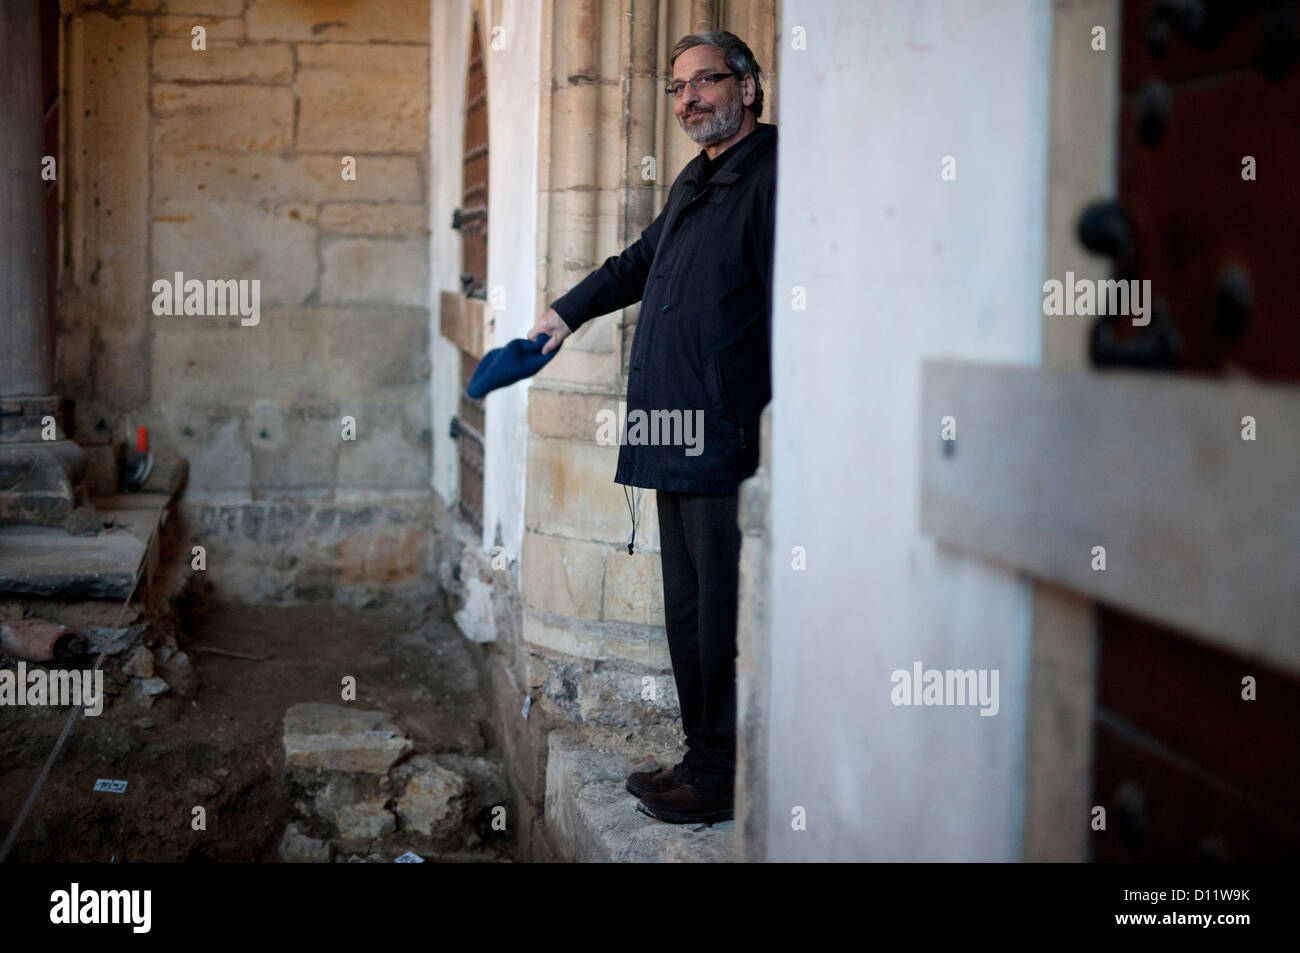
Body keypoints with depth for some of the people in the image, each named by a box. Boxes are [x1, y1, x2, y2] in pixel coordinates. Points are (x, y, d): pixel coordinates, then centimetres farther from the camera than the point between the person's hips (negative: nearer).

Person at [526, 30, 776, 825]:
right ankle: (703, 756, 24)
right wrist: (567, 313, 47)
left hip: (730, 446, -9)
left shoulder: (773, 177, -9)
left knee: (722, 612, -4)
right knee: (688, 610, 14)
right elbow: (640, 262, 38)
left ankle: (727, 780, 6)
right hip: (679, 445, 9)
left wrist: (775, 433, -20)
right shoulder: (695, 184, 20)